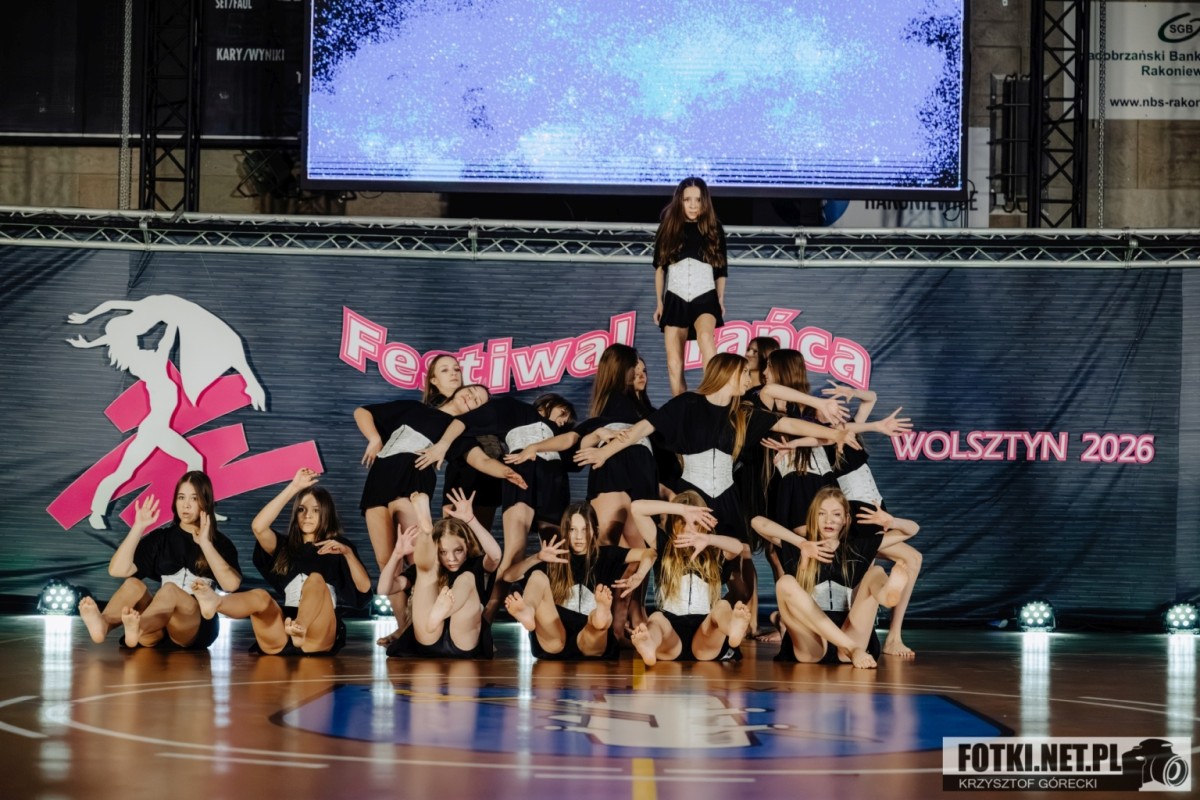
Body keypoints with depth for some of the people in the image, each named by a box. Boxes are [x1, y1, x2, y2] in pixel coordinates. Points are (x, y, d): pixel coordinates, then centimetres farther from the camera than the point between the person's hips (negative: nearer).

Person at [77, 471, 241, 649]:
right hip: (158, 628, 3)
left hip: (198, 627, -3)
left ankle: (137, 629, -68)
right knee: (133, 584, -24)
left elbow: (231, 584, -14)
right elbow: (117, 570, 2)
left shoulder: (219, 542, 7)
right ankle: (103, 625, -58)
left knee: (169, 590, -33)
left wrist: (205, 543, -17)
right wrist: (138, 528, -5)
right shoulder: (161, 538, 15)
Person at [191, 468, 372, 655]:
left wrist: (348, 552, -7)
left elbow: (364, 588, 6)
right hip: (280, 638, 2)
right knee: (260, 596, -29)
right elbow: (258, 526, 3)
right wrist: (293, 488, 4)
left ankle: (299, 629, -64)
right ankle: (216, 602, -66)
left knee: (316, 579, -29)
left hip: (319, 636, -2)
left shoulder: (336, 548, 20)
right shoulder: (286, 546, 24)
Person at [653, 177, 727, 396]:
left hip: (704, 297, -2)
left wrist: (720, 301, 8)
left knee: (705, 335, -35)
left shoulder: (713, 228, 1)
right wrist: (659, 302, 9)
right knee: (674, 366, -1)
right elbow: (660, 266, 10)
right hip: (675, 299, 2)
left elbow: (721, 268, 11)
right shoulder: (669, 226, 2)